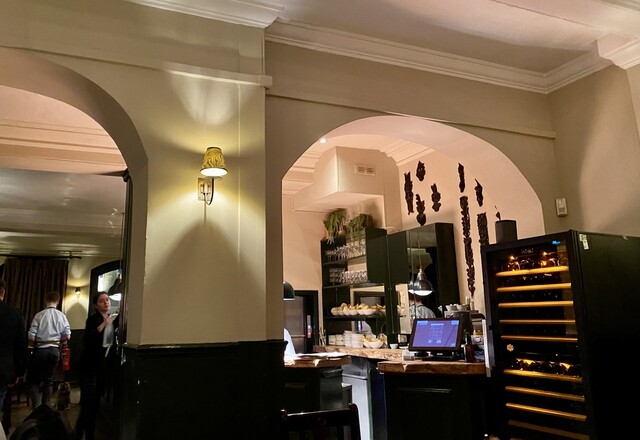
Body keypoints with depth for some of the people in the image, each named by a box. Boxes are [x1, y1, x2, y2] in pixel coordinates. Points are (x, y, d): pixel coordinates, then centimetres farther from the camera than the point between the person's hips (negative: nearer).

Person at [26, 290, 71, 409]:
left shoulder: (39, 315, -8)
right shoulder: (62, 316, -2)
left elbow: (31, 337, -9)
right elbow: (67, 336, -2)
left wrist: (32, 346, 12)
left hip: (40, 350, -2)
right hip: (55, 350, 3)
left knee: (33, 379, 11)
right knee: (49, 379, 16)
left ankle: (36, 408, -1)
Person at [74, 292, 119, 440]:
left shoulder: (113, 319, 8)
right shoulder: (93, 319, -9)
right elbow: (87, 341, -22)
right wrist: (104, 324, -28)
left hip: (104, 365, 6)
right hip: (90, 366, -6)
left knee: (96, 403, 13)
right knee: (87, 404, -7)